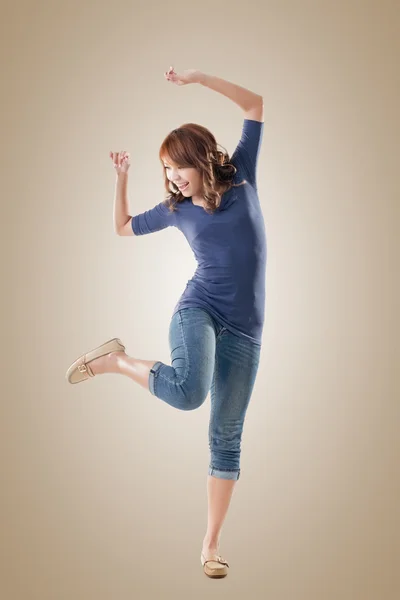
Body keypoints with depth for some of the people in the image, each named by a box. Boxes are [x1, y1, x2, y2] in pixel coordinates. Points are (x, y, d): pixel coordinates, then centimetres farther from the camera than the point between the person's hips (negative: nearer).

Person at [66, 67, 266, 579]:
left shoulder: (240, 178, 4)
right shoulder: (175, 209, 7)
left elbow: (255, 104, 5)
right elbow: (123, 227, 23)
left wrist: (197, 78, -1)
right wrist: (121, 177, 10)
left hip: (244, 329, 1)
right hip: (198, 309, -1)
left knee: (226, 437, 4)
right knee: (188, 392, -34)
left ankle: (211, 545, 15)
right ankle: (115, 359, -7)